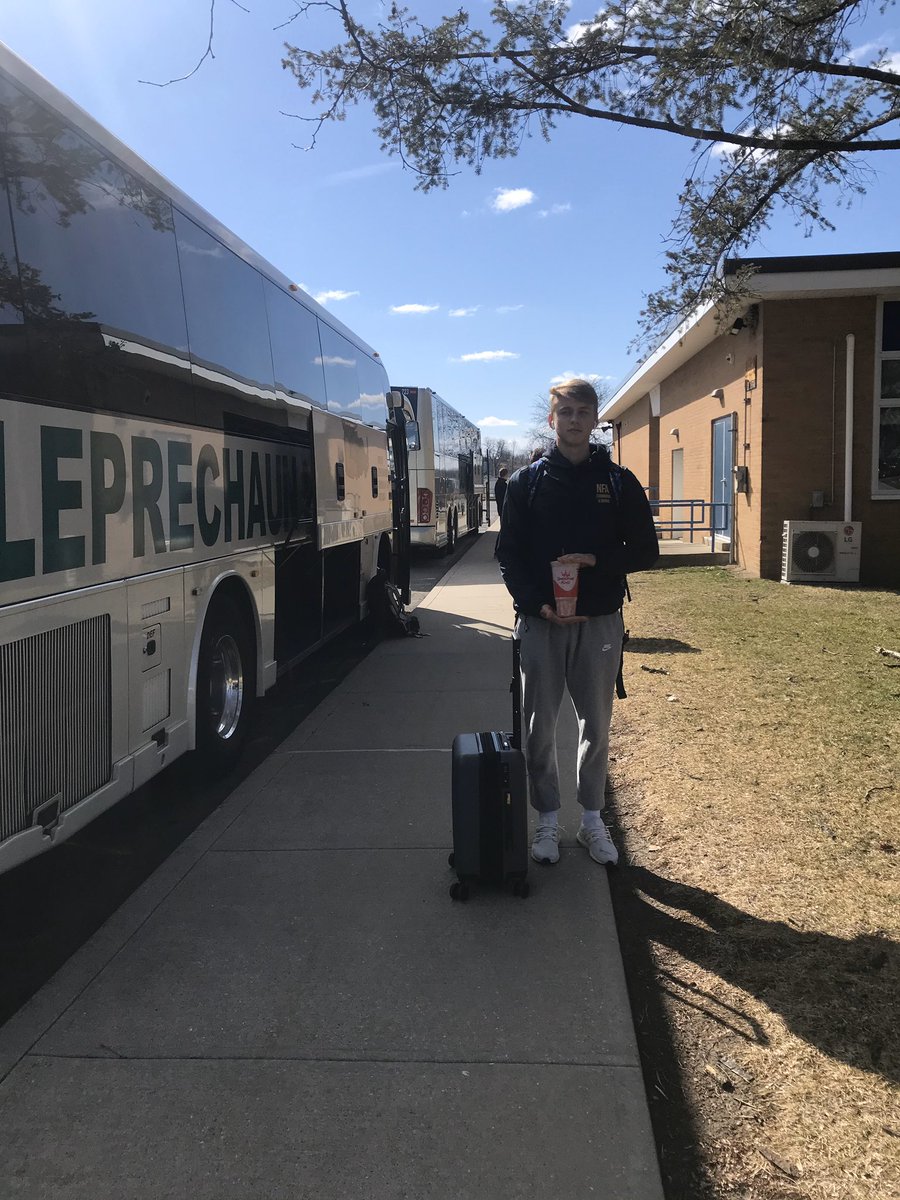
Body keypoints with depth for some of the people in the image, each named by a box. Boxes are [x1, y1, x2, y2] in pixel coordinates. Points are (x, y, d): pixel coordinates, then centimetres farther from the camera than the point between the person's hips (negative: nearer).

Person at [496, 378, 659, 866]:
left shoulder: (618, 482, 3)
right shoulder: (527, 482, 2)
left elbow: (646, 550, 3)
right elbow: (508, 555, 1)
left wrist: (596, 561, -15)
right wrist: (537, 604, -14)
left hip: (599, 623, 0)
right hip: (541, 623, 0)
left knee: (596, 726, 10)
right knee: (539, 727, 6)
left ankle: (592, 820, 24)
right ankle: (548, 820, 21)